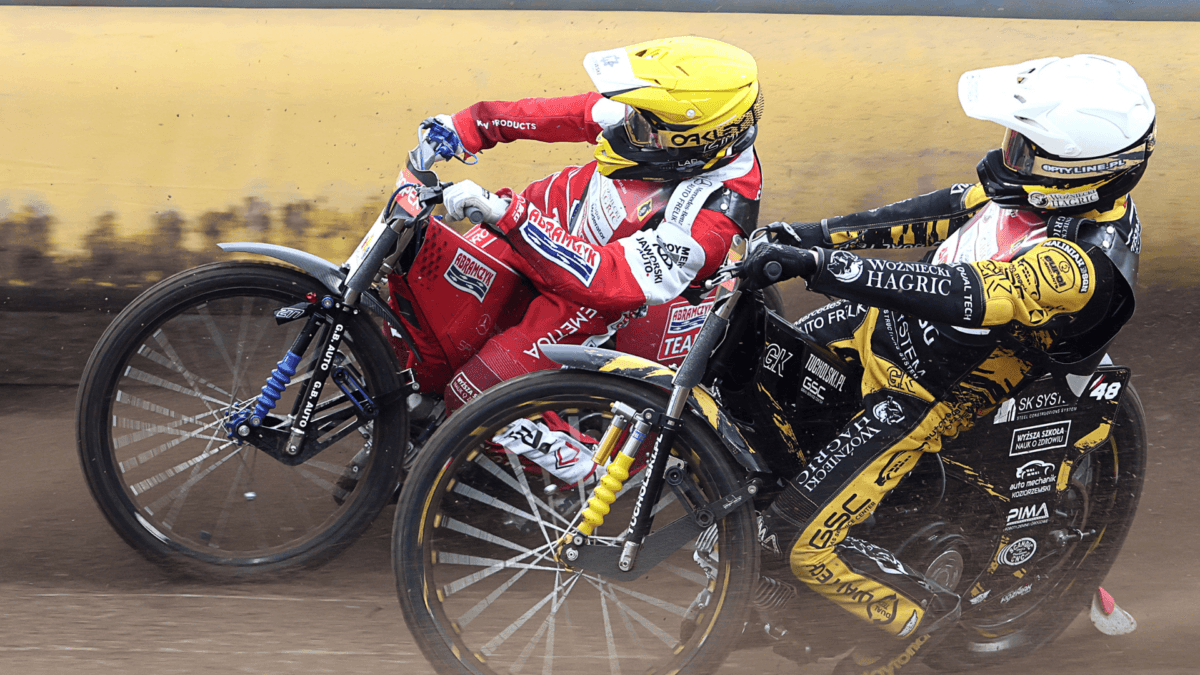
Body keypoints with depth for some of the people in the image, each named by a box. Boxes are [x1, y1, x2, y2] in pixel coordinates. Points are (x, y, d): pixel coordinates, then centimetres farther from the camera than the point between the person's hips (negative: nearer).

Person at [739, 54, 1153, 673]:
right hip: (889, 323, 8)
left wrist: (819, 264, -49)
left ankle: (919, 613, 15)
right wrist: (819, 234, 1)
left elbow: (961, 295, -45)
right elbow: (944, 211, 3)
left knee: (799, 541, -9)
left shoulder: (1081, 262, -36)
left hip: (925, 396, -8)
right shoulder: (1051, 188, -10)